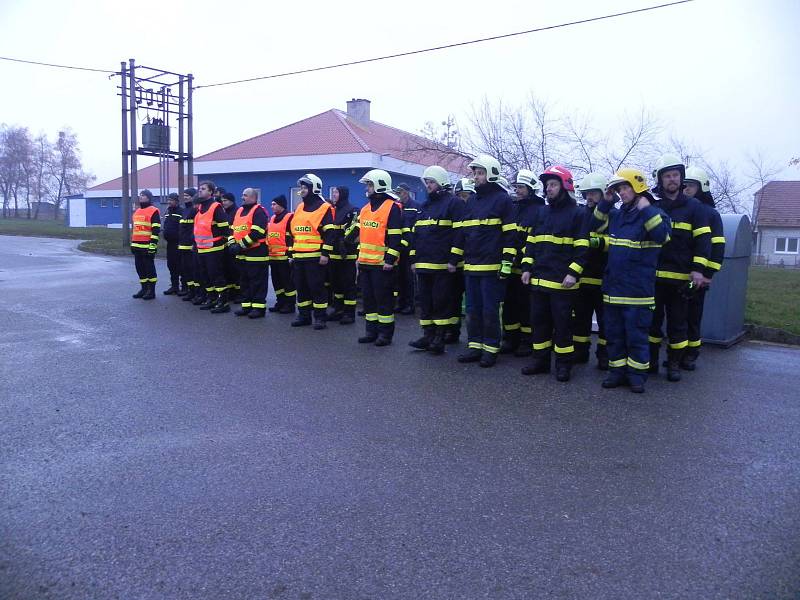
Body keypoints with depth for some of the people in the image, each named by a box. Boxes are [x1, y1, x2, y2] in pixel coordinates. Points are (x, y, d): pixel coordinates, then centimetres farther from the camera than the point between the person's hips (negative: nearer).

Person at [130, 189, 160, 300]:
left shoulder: (153, 211, -7)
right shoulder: (136, 212, 19)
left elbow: (156, 230, -13)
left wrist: (153, 245, -18)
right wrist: (132, 243, 22)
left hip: (147, 246, -8)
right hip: (137, 246, 8)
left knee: (149, 268, -3)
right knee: (140, 268, 10)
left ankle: (151, 291, 3)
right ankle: (144, 288, 19)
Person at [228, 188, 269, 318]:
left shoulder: (258, 211, -10)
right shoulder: (239, 211, 17)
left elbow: (257, 232, -21)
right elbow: (233, 229, 18)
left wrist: (241, 245, -19)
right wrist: (232, 244, 1)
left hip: (256, 254, -9)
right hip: (241, 254, 9)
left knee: (257, 282, -3)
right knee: (244, 281, 14)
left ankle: (259, 307, 3)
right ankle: (246, 306, 22)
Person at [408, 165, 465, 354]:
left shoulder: (453, 203, -3)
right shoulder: (424, 206, 19)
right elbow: (415, 233, 21)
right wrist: (413, 259, 14)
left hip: (443, 265, -7)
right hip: (423, 264, 8)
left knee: (442, 301, -2)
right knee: (425, 301, 11)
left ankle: (440, 338, 6)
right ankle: (428, 335, 19)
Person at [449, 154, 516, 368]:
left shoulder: (502, 199, -3)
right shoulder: (471, 202, 16)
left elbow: (510, 234, -8)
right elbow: (461, 232, 18)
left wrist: (507, 262, -13)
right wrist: (454, 259, 15)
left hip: (491, 267, -7)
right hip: (470, 266, 7)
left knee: (490, 310, -1)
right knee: (472, 309, 11)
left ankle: (491, 349, 9)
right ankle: (475, 346, 19)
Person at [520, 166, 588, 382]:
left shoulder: (576, 214, -4)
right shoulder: (542, 212, 14)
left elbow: (582, 248, -8)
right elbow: (531, 242, 17)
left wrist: (573, 273, -16)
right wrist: (527, 268, 8)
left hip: (562, 281, -6)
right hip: (539, 279, 6)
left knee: (562, 323, 1)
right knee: (539, 321, 11)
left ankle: (563, 364, 12)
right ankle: (540, 360, 22)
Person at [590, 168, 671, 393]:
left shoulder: (653, 213, -6)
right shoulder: (616, 214, 12)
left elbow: (662, 235, -23)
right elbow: (595, 226, 22)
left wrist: (646, 209, -22)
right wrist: (605, 202, 11)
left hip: (638, 289, -6)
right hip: (612, 287, 7)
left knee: (636, 335, 2)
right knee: (614, 334, 13)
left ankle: (637, 374, 14)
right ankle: (617, 370, 23)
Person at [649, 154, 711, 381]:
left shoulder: (694, 207, 5)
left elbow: (703, 240, 0)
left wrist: (698, 269, -11)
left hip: (681, 277, -1)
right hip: (653, 275, 1)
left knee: (678, 322, 6)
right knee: (653, 320, 7)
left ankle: (674, 364, 16)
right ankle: (651, 361, 19)